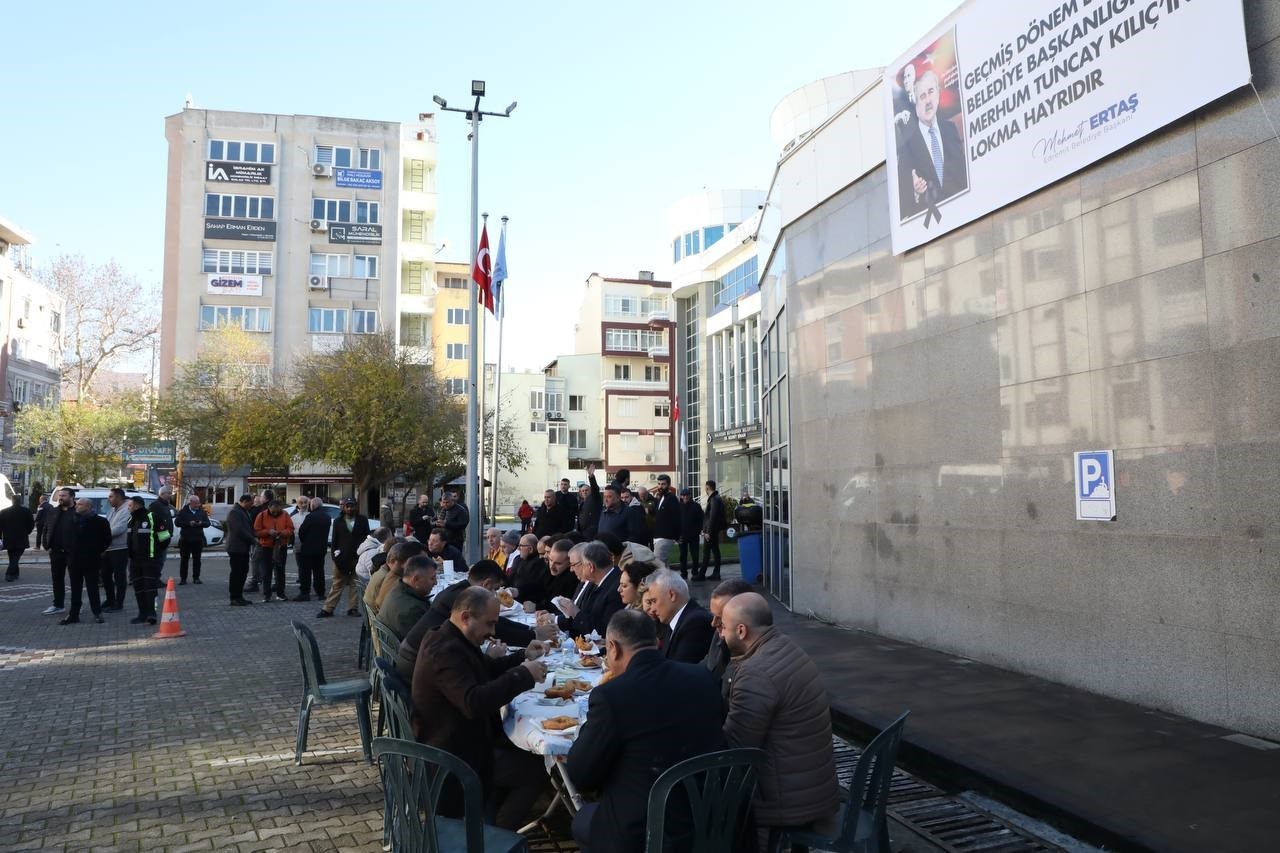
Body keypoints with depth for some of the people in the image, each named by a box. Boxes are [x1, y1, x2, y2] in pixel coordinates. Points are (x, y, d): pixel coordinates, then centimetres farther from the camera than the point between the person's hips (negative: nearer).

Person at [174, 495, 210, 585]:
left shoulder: (202, 512, 8)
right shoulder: (183, 511, 0)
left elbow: (207, 523, 5)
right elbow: (177, 522, -8)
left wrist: (201, 523, -16)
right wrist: (188, 523, -19)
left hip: (198, 539, 2)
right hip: (185, 539, -2)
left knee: (197, 560, 6)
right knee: (184, 559, 1)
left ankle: (196, 578, 13)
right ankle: (183, 578, 7)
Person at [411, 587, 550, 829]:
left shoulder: (450, 639, 5)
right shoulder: (445, 651, -28)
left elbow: (487, 668, 17)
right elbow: (474, 702, -38)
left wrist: (523, 657, 2)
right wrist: (523, 674, -31)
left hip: (453, 741, 10)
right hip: (453, 762, -10)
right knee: (536, 768, -3)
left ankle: (490, 816, 24)